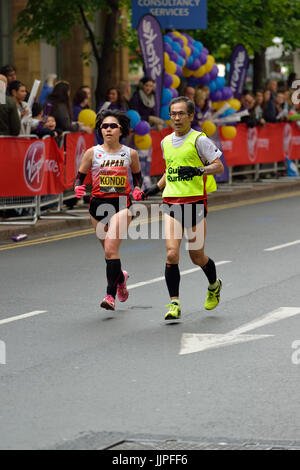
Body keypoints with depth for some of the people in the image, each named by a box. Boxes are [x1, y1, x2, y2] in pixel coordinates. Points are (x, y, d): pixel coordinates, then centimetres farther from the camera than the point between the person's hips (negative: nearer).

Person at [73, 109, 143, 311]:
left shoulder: (130, 154, 3)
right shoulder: (92, 153, 2)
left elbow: (138, 176, 18)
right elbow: (80, 177, 7)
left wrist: (138, 189, -2)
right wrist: (78, 188, -14)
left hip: (122, 205, -3)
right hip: (98, 204, 3)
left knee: (111, 248, -19)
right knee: (109, 250, 13)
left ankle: (111, 295, -18)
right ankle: (120, 277, 45)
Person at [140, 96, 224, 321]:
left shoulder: (199, 140, -5)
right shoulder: (166, 142, 13)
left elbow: (219, 167, -6)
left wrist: (198, 170, -22)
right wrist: (156, 187, 16)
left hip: (195, 202, -4)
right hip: (171, 202, 4)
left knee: (197, 256, 7)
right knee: (172, 254, -12)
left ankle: (214, 285, 38)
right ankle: (174, 303, -7)